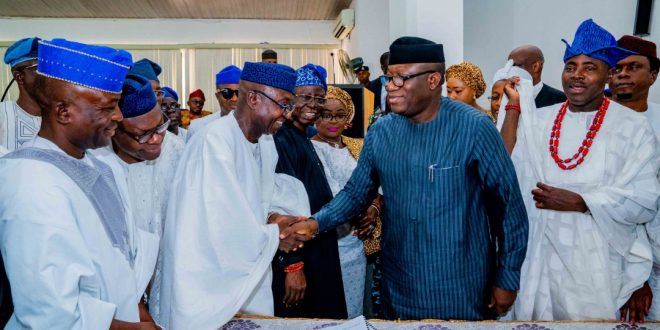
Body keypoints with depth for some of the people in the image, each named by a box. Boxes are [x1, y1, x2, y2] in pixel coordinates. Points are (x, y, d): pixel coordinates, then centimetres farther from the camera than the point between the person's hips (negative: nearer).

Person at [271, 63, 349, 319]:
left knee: (317, 323, 19)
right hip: (294, 258, -9)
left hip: (315, 255, 9)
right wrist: (292, 265, -23)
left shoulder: (303, 139, 10)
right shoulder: (281, 140, -17)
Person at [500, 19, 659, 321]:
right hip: (540, 260, 3)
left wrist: (578, 202, -17)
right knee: (535, 316, 14)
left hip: (598, 264, -2)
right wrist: (513, 106, -9)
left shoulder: (632, 127, -5)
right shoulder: (537, 121, 3)